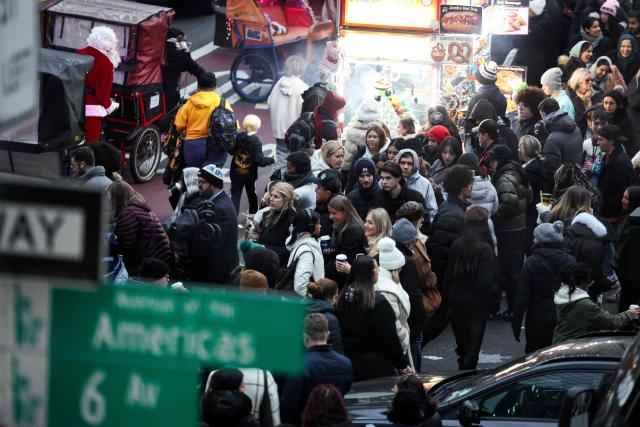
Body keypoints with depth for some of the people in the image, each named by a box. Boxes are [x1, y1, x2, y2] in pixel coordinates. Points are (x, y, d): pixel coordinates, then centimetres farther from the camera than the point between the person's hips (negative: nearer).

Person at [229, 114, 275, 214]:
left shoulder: (238, 137, -10)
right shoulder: (256, 142, -21)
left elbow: (231, 151, 1)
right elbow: (259, 160, -24)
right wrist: (271, 160, -12)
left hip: (236, 173, 1)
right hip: (250, 174, -1)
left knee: (235, 195, 4)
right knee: (251, 194, 21)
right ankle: (253, 214, 35)